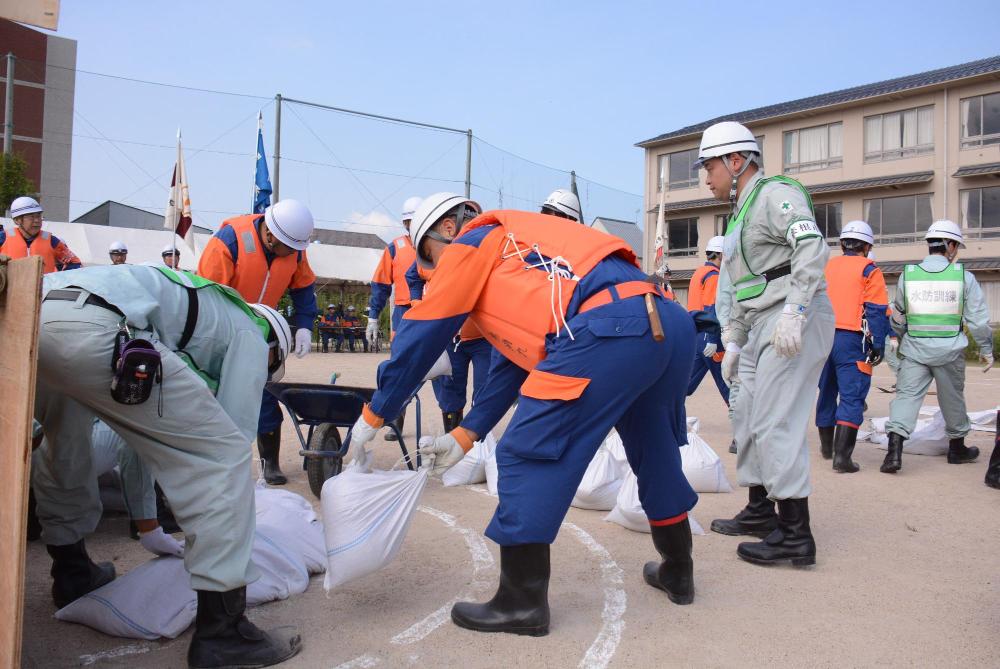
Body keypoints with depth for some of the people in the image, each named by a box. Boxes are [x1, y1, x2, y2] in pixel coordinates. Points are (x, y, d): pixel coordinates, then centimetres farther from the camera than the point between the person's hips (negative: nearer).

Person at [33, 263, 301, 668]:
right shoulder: (250, 335, 20)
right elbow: (236, 436, 14)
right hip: (93, 329, -9)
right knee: (223, 454, -1)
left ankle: (72, 573, 47)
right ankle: (221, 633, 1)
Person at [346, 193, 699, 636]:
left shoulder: (473, 241, 12)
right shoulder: (520, 253, 35)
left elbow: (421, 335, 11)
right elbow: (517, 359, 32)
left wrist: (374, 415, 20)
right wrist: (465, 434, 31)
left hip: (608, 330, -10)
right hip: (672, 322, 10)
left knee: (528, 454, 0)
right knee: (655, 450, 25)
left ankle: (522, 602, 9)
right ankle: (678, 572, 42)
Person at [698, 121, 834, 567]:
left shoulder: (776, 194, -6)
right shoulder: (741, 214, 24)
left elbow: (812, 248, -22)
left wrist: (793, 312, -29)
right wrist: (733, 342, 23)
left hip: (795, 325, -10)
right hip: (762, 328, 10)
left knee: (776, 424, -12)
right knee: (747, 418, 13)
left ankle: (795, 535, -6)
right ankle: (760, 511, 26)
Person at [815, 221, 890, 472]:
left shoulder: (825, 267, 14)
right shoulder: (869, 271, -1)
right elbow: (877, 311, -7)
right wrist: (878, 346, -5)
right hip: (851, 340, -5)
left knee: (826, 391, 19)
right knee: (851, 397, -5)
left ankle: (826, 447, 34)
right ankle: (842, 455, -14)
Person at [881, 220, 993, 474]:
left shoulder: (907, 274, 0)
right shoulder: (964, 277, -4)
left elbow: (898, 317, 11)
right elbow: (978, 319, 0)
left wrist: (902, 338, 29)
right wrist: (986, 350, 12)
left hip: (914, 349, 0)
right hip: (949, 351, 0)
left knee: (906, 395, -2)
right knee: (952, 399, 16)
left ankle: (894, 449, -18)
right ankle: (957, 448, 34)